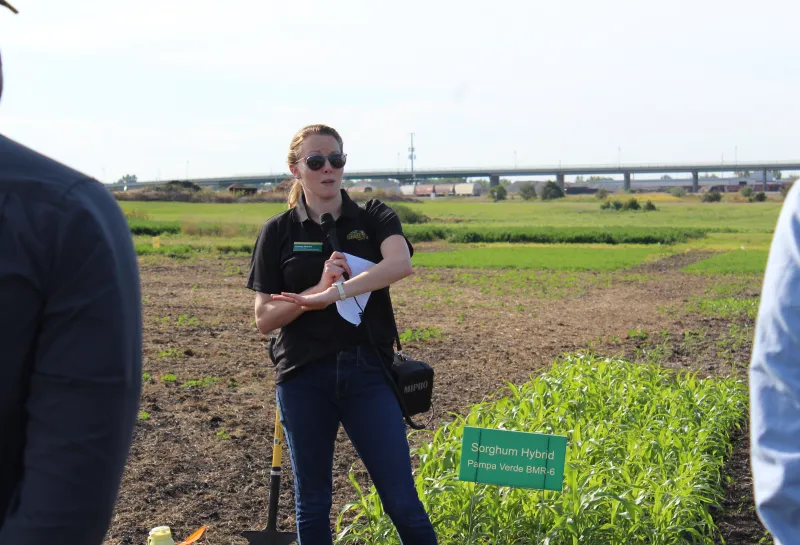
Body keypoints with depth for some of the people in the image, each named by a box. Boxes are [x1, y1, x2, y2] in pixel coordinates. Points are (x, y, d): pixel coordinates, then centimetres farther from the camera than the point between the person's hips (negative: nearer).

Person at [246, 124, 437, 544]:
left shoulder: (374, 218, 3)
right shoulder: (278, 232, 3)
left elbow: (400, 263, -19)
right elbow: (265, 318, -2)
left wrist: (334, 293, -30)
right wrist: (319, 289, -18)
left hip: (368, 372, 0)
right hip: (304, 379, 1)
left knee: (402, 500, 0)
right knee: (312, 502, 10)